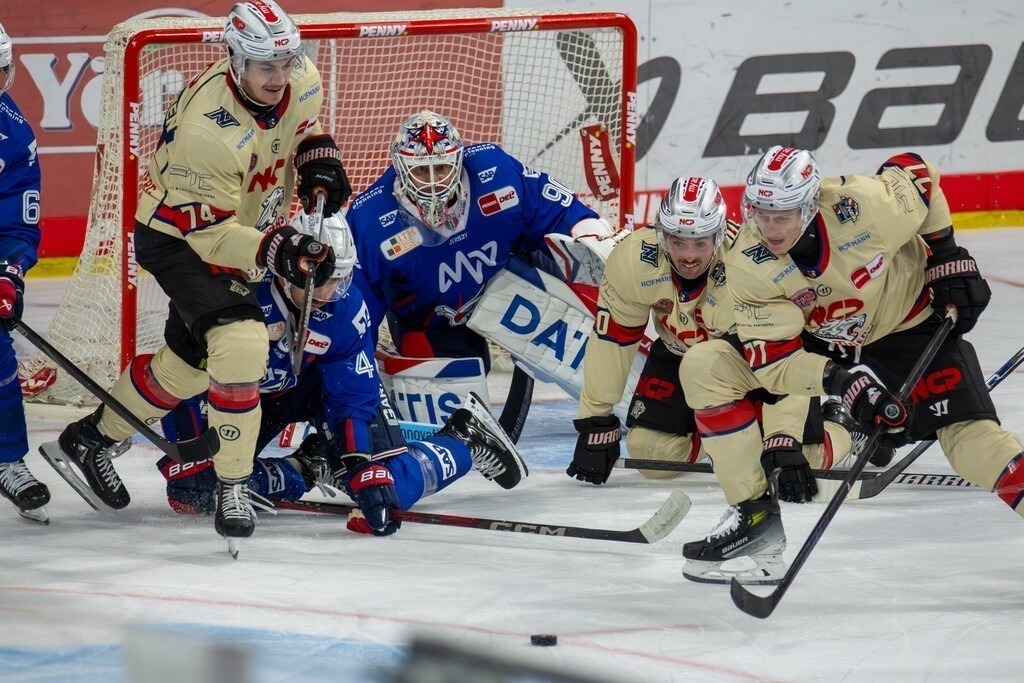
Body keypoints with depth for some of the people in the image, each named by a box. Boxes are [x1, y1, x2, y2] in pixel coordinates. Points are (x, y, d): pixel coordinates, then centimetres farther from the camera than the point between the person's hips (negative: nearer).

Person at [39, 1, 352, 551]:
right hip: (177, 236, -8)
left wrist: (318, 158, -6)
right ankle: (232, 489, -18)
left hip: (237, 230, 8)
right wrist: (272, 249, -43)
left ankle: (90, 441, 39)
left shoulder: (302, 82, -14)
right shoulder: (208, 125, -36)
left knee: (189, 360, 19)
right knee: (239, 342, -28)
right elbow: (205, 229, -31)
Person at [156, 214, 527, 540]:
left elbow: (355, 400, -21)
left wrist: (367, 474, -34)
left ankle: (465, 440, 14)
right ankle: (307, 467, 5)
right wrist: (186, 464, -35)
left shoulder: (347, 309, -27)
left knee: (393, 487, -17)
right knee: (192, 489, -18)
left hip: (321, 384, -1)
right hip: (250, 393, 1)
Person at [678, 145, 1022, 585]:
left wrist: (948, 258, -7)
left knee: (969, 434, -21)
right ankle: (754, 514, -7)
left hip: (909, 326, -3)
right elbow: (774, 361, -26)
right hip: (818, 344, 3)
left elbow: (916, 172, -10)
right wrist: (839, 380, -42)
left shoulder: (863, 207, -33)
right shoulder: (748, 266, -26)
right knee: (704, 368, -14)